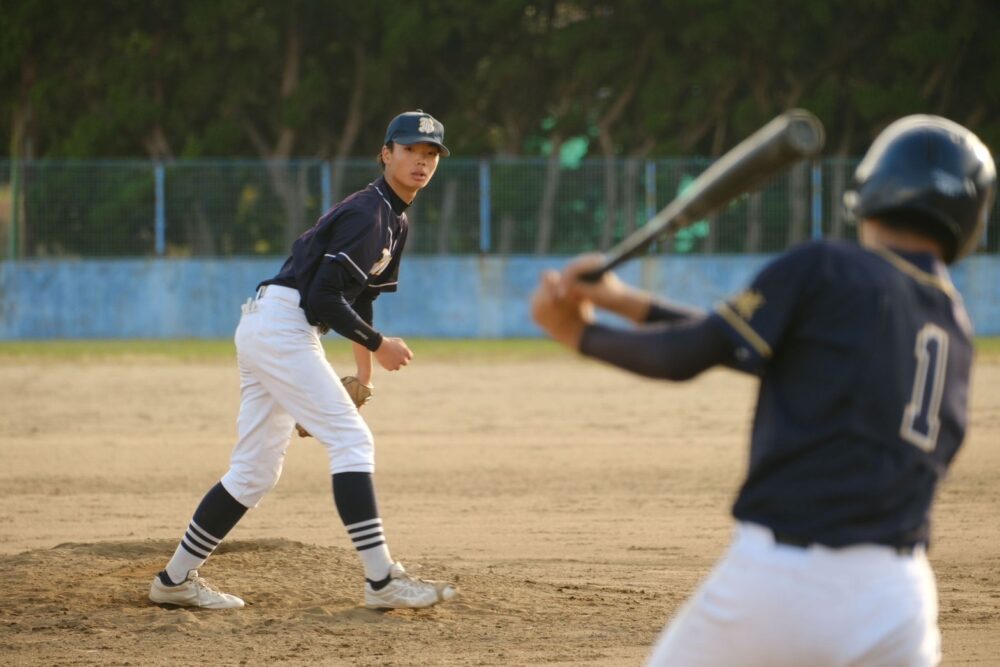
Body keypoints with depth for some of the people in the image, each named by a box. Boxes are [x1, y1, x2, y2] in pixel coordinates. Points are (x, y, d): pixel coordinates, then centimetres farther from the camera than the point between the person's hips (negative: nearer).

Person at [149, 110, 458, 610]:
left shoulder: (394, 220, 18)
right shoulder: (366, 214, -14)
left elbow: (358, 292, 27)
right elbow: (325, 298, -20)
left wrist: (364, 371, 24)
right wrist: (377, 345, -11)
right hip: (284, 328, -10)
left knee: (255, 473, 10)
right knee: (351, 442, -13)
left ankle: (176, 579, 16)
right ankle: (382, 581, -16)